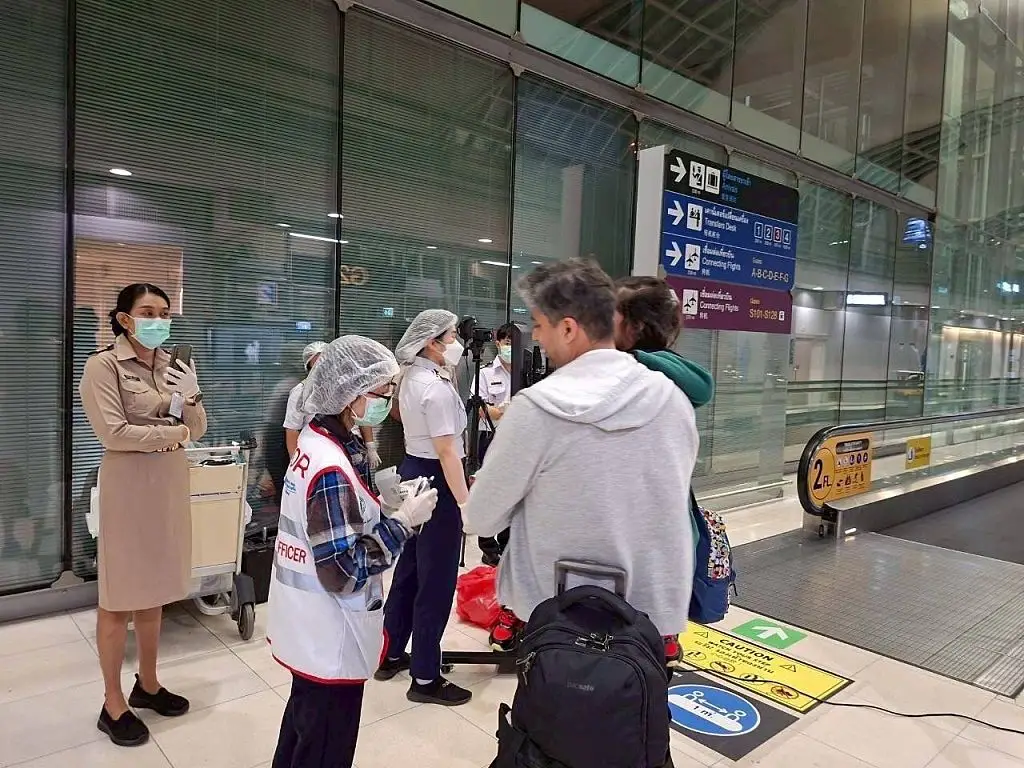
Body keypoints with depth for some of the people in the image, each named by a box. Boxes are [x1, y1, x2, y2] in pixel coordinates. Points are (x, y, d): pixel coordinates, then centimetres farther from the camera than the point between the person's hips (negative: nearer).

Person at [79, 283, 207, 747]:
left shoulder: (172, 368, 10)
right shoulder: (104, 365, -7)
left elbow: (197, 431, 8)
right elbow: (113, 432, -16)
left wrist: (191, 398, -10)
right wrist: (171, 433, -7)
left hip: (170, 487, 6)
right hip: (129, 488, -6)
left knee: (154, 590, 16)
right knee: (121, 596, 4)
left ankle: (147, 684, 32)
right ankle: (113, 705, 19)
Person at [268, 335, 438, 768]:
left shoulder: (315, 441, 1)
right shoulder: (332, 469, -28)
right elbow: (344, 571, -26)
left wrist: (381, 500, 0)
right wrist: (404, 521, -20)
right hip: (329, 641, -9)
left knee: (303, 725, 29)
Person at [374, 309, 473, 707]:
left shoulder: (411, 378, 9)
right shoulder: (437, 387, -20)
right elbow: (447, 451, -24)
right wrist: (465, 502, -24)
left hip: (413, 471, 10)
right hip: (436, 480, -10)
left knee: (410, 569, 20)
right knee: (436, 581, 0)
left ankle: (391, 655, 34)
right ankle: (425, 678, 12)